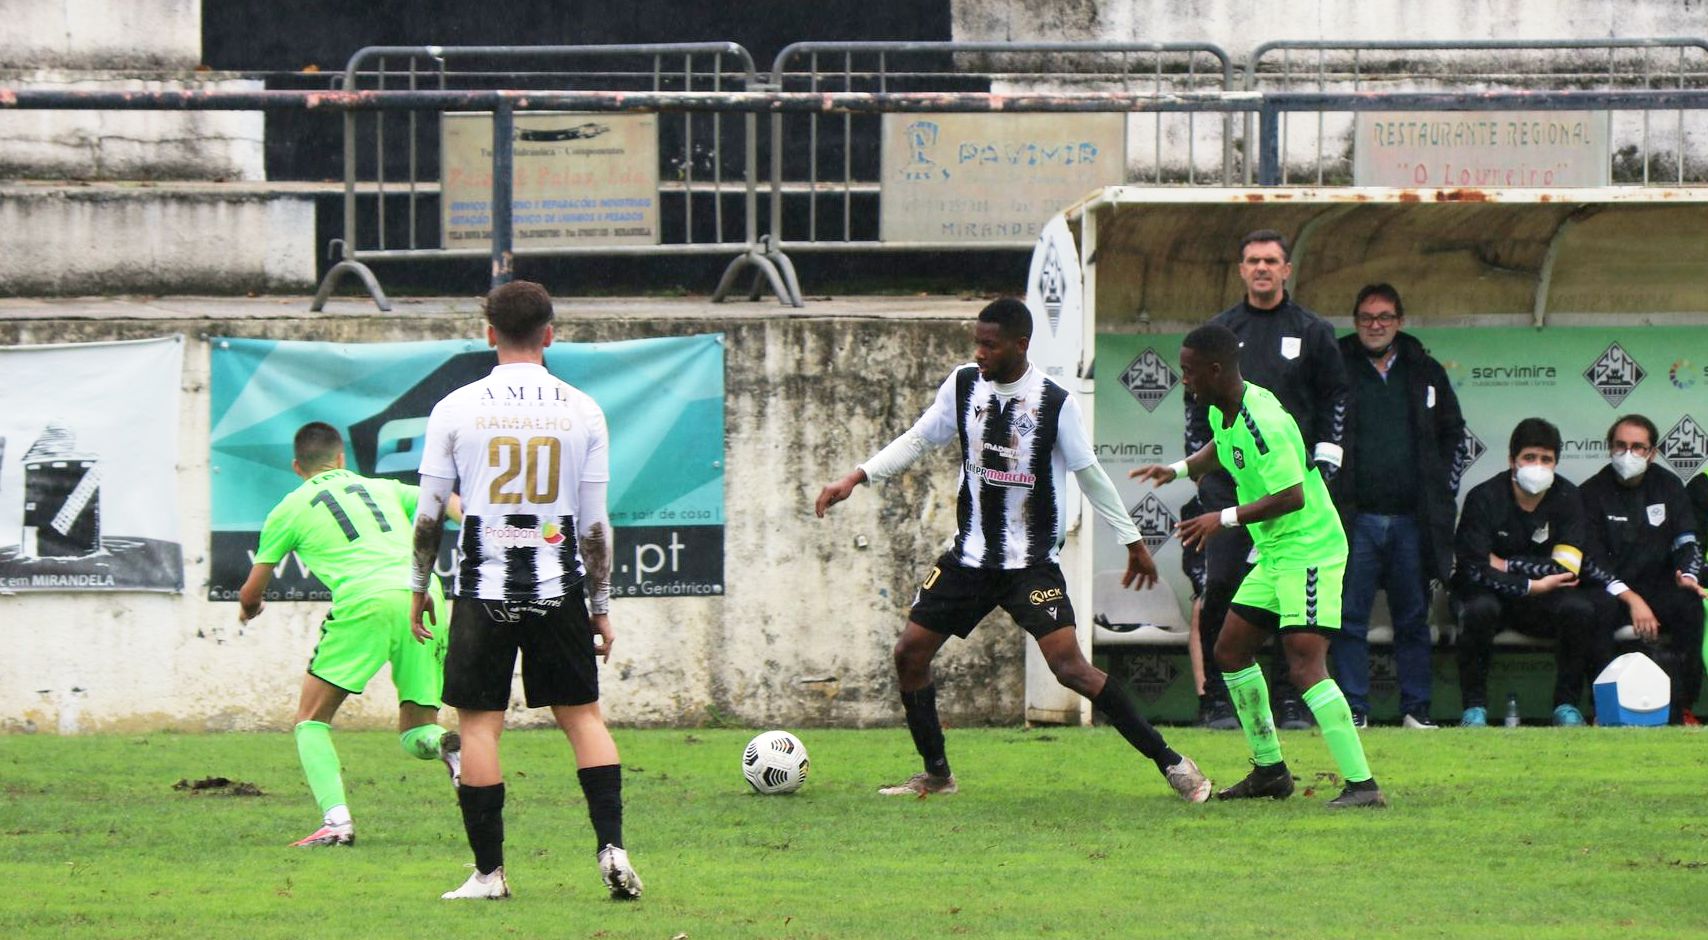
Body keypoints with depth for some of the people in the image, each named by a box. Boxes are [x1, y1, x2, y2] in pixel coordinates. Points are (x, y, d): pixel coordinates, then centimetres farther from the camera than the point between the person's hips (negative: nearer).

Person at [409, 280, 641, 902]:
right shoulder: (582, 411, 1)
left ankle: (489, 872, 2)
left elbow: (428, 515, 1)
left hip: (483, 592, -1)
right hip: (559, 590, 1)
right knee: (582, 714, 11)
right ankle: (611, 847, -1)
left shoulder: (457, 408, -2)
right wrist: (601, 606, 11)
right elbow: (595, 523, 4)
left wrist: (420, 589, 14)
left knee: (478, 724, 4)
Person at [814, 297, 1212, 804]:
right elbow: (917, 439, 9)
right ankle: (936, 774, 20)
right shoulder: (965, 384, -1)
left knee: (1071, 666, -18)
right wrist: (856, 478, -1)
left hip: (1032, 562, -5)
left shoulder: (1055, 402, -13)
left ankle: (1168, 761, -10)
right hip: (970, 554, 5)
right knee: (910, 652, 2)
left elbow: (1088, 473, -4)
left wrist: (1133, 540, 1)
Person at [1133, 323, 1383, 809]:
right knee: (1230, 650, 15)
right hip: (1274, 553, 11)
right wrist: (1178, 469, 18)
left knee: (1305, 663, -19)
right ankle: (1269, 769, 24)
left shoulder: (1264, 423, -24)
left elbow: (1292, 496, -28)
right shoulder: (1221, 411, 7)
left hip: (1309, 550, -11)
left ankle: (1362, 784, -20)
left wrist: (1225, 519, -22)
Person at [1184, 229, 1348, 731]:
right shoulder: (1218, 331, 11)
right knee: (1220, 586, -7)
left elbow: (1334, 400, 9)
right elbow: (1196, 402, 16)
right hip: (1227, 477, 1)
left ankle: (1292, 699, 3)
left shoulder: (1313, 332, 8)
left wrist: (1324, 466, 0)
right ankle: (1218, 698, -3)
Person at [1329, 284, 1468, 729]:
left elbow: (1455, 436, 19)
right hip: (1354, 519, -2)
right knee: (1350, 617, -4)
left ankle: (1416, 709, 9)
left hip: (1413, 520, 2)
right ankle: (1354, 709, 0)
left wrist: (1443, 492, 9)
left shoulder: (1426, 372, 12)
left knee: (1413, 618, 4)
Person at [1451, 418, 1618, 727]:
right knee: (1479, 608, -36)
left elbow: (1566, 568, -15)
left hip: (1542, 601, 2)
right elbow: (1474, 570, -23)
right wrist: (1533, 585, -25)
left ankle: (1567, 706, -13)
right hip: (1491, 596, -2)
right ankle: (1474, 708, -24)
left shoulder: (1566, 498, -6)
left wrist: (1505, 565, -17)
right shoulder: (1484, 498, -14)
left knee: (1579, 608, -28)